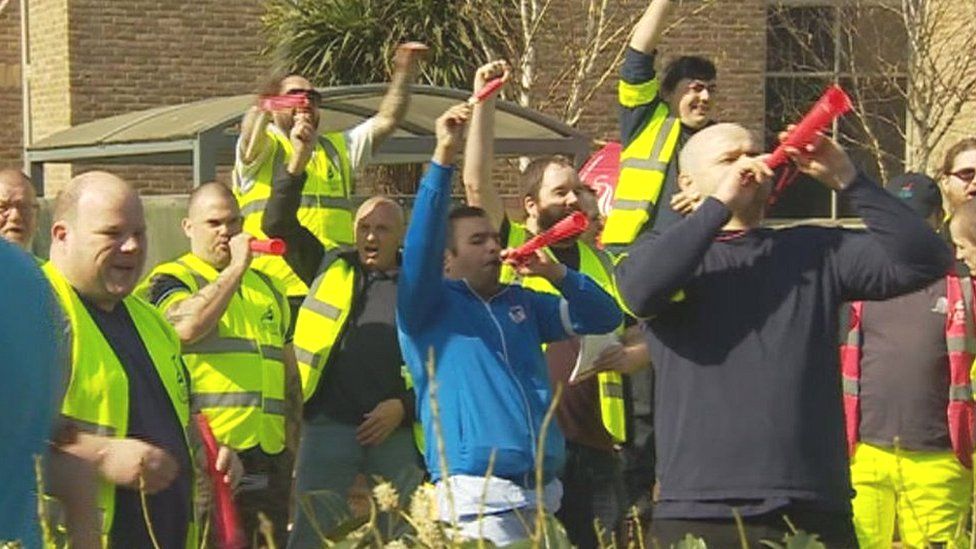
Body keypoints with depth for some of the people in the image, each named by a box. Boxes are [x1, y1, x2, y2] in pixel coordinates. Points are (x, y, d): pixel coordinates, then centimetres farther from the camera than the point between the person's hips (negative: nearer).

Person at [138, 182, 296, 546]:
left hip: (269, 451, 6)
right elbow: (186, 326, -20)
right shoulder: (171, 279, 3)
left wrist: (296, 435, 18)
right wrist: (236, 267, -14)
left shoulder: (267, 286, 22)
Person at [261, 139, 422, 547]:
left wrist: (404, 406, -6)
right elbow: (278, 224, 5)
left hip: (396, 431, 0)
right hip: (329, 427, 0)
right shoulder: (331, 269, 11)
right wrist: (295, 167, -7)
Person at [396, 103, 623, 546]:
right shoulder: (428, 305, 3)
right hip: (478, 495, -6)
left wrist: (555, 273, 0)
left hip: (544, 493, 6)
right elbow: (420, 243, -15)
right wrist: (444, 156, -22)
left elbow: (604, 317, 17)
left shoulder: (522, 303, 18)